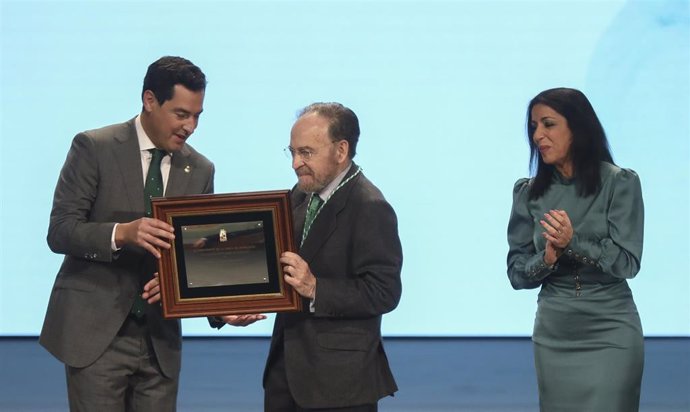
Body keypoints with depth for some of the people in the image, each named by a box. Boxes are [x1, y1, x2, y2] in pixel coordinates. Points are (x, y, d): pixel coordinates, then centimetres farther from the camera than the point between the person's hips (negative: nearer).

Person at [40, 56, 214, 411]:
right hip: (95, 330, -4)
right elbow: (59, 231, -9)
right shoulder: (94, 148, -5)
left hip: (159, 338, 4)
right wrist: (122, 233, -27)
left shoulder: (200, 170, 8)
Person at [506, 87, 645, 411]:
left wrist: (573, 242, -25)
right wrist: (547, 258, -17)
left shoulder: (620, 183, -7)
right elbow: (516, 272, 3)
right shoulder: (529, 193, 3)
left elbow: (627, 262, -12)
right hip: (553, 334, 3)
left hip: (610, 332, -3)